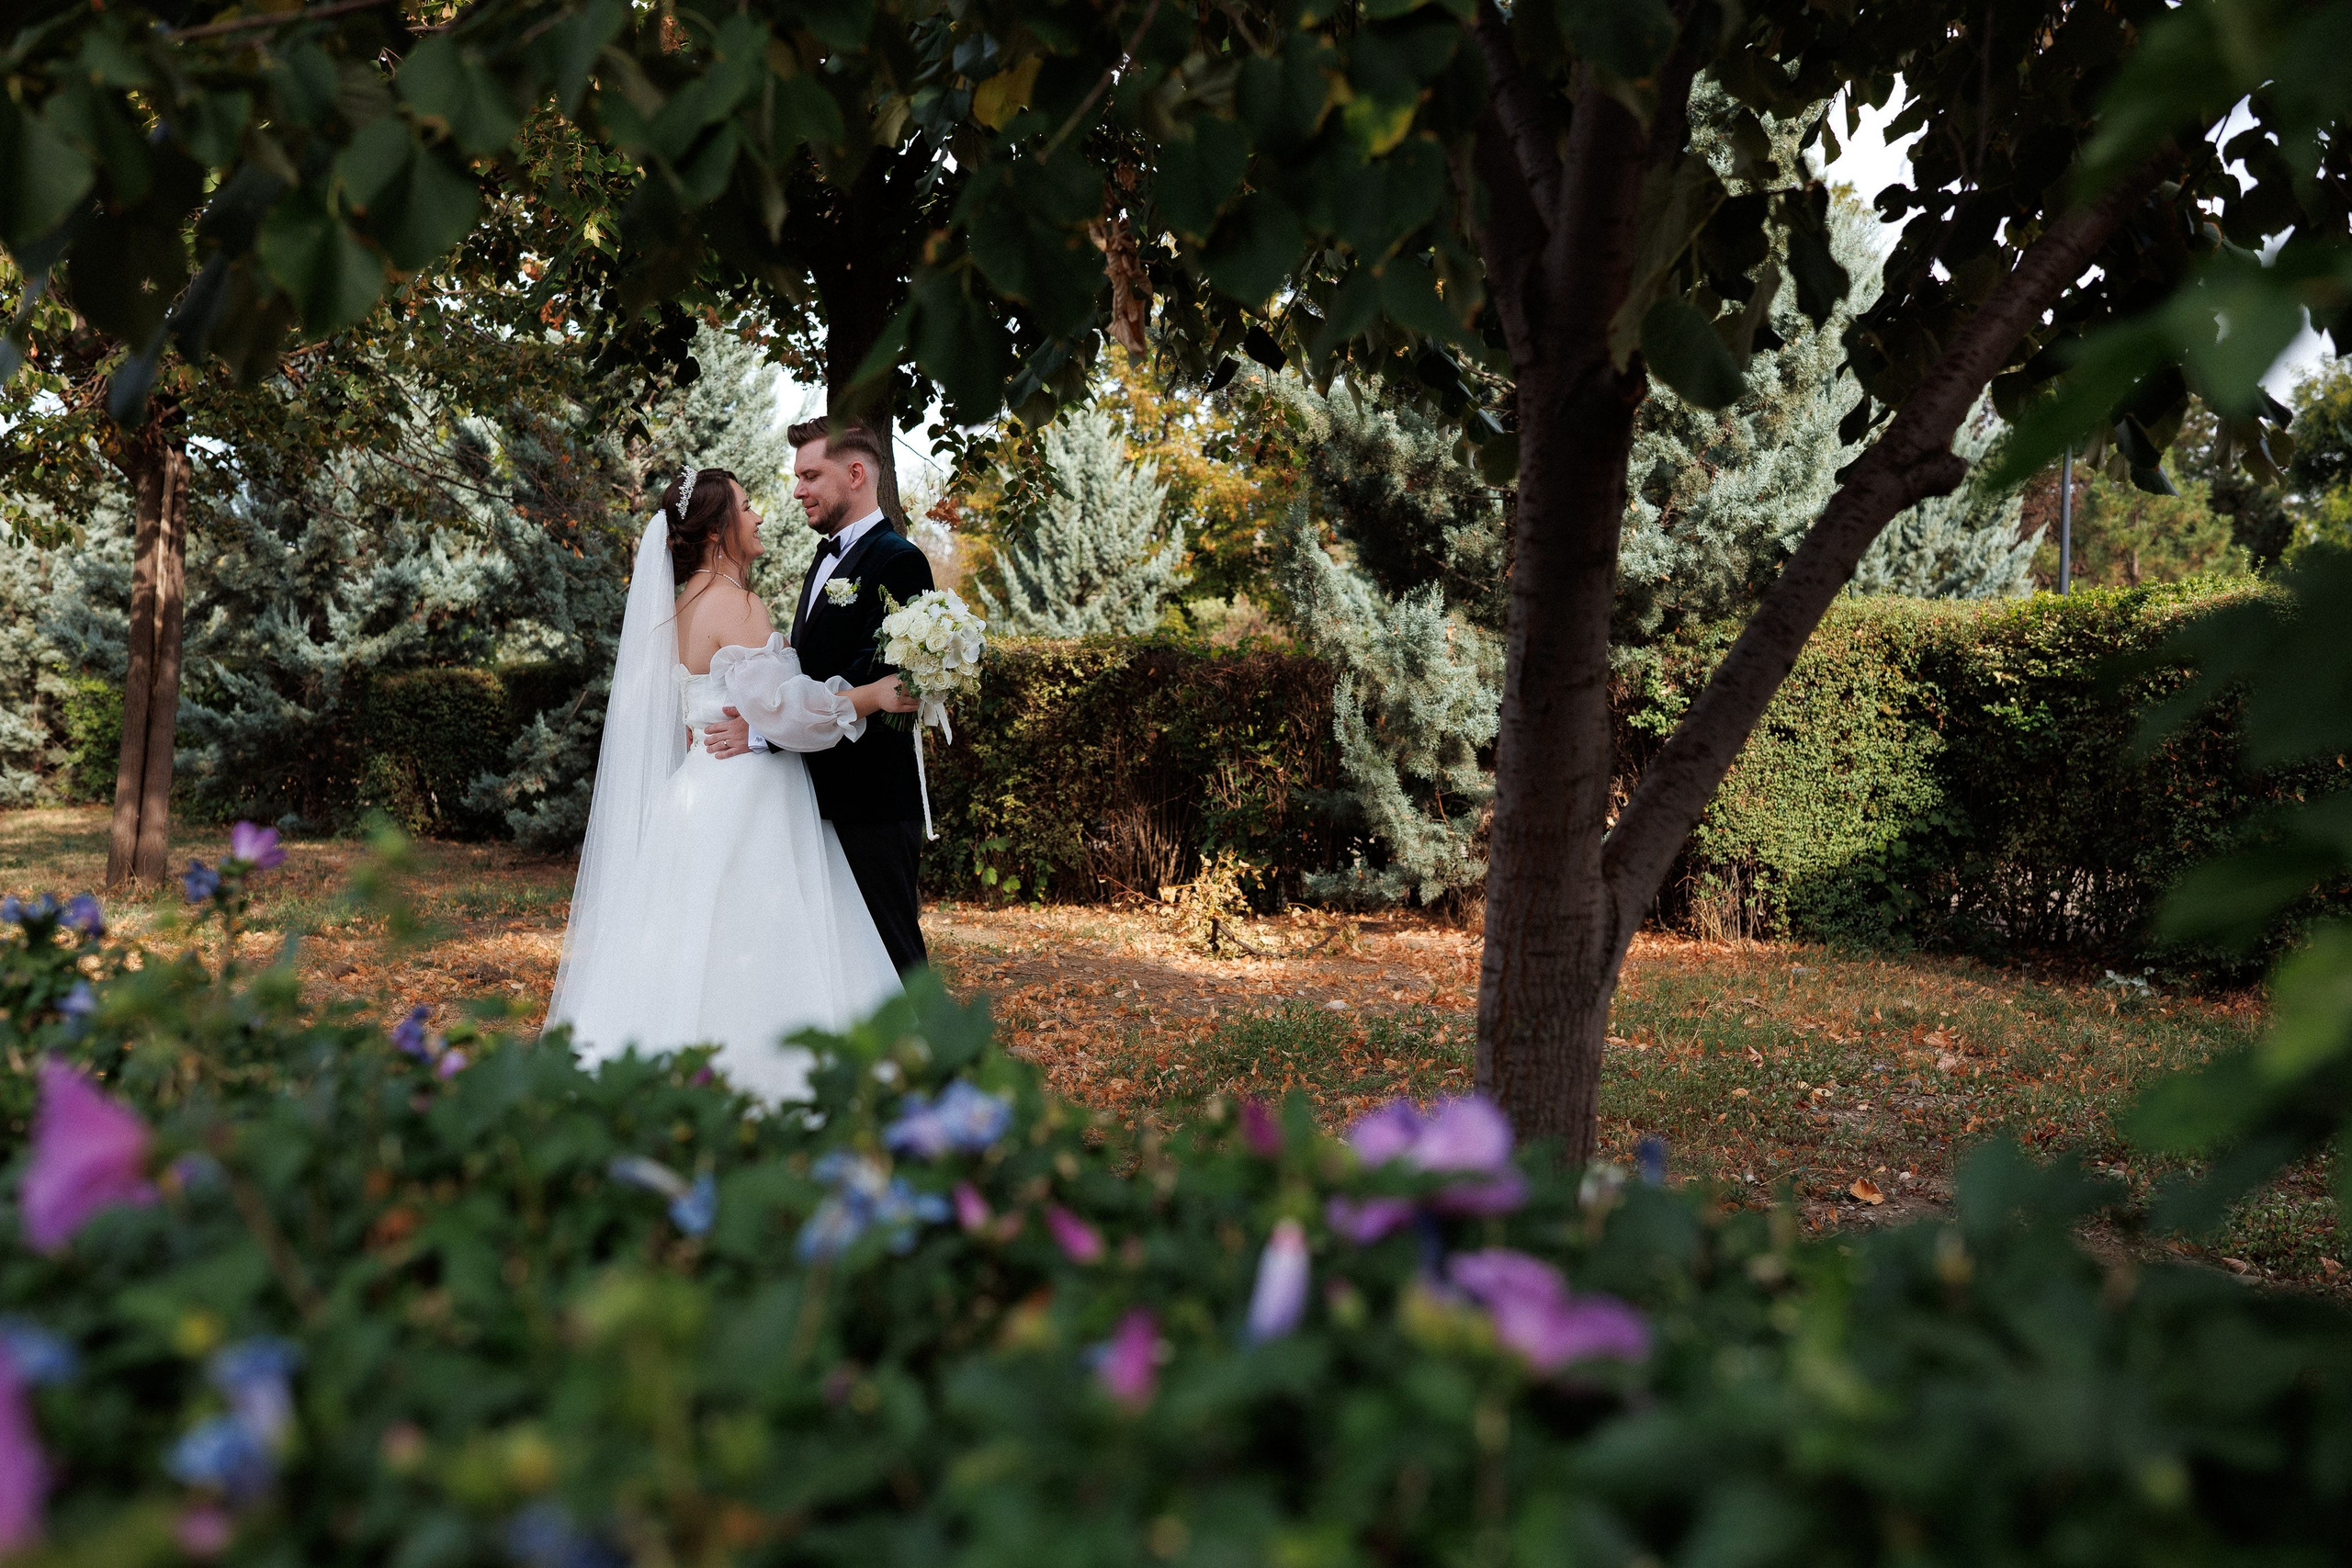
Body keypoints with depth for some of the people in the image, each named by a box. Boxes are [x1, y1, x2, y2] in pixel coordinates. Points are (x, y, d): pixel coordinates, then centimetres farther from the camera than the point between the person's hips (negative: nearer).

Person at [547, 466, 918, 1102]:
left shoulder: (682, 604, 14)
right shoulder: (734, 603, -14)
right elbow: (779, 708, -20)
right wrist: (872, 695, -12)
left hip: (700, 788, 10)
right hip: (746, 804, -10)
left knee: (694, 965, 9)